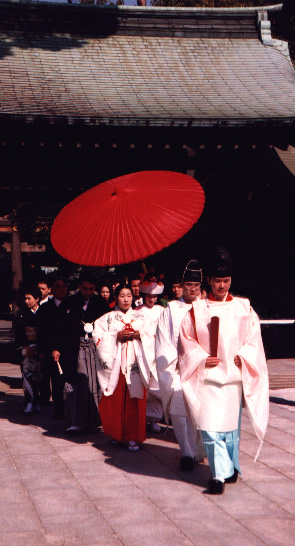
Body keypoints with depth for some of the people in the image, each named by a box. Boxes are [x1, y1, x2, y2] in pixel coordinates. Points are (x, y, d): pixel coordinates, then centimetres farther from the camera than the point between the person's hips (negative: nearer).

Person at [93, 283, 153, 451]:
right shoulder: (108, 318, 9)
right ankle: (116, 434, 15)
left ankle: (133, 437, -4)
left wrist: (139, 335, -8)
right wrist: (116, 336, -12)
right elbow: (99, 338, 0)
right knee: (115, 400, -1)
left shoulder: (140, 317, 15)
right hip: (115, 364, -1)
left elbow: (151, 337, 10)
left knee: (135, 401, -6)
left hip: (136, 363, 1)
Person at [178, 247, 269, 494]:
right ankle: (220, 474, -6)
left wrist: (243, 356, -8)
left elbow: (253, 337, 7)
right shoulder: (197, 309, 3)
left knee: (231, 425, 11)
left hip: (233, 375, 1)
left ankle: (231, 466, 28)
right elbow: (186, 339, 5)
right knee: (210, 427, -9)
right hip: (207, 376, -1)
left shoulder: (243, 308, 6)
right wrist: (201, 358, -8)